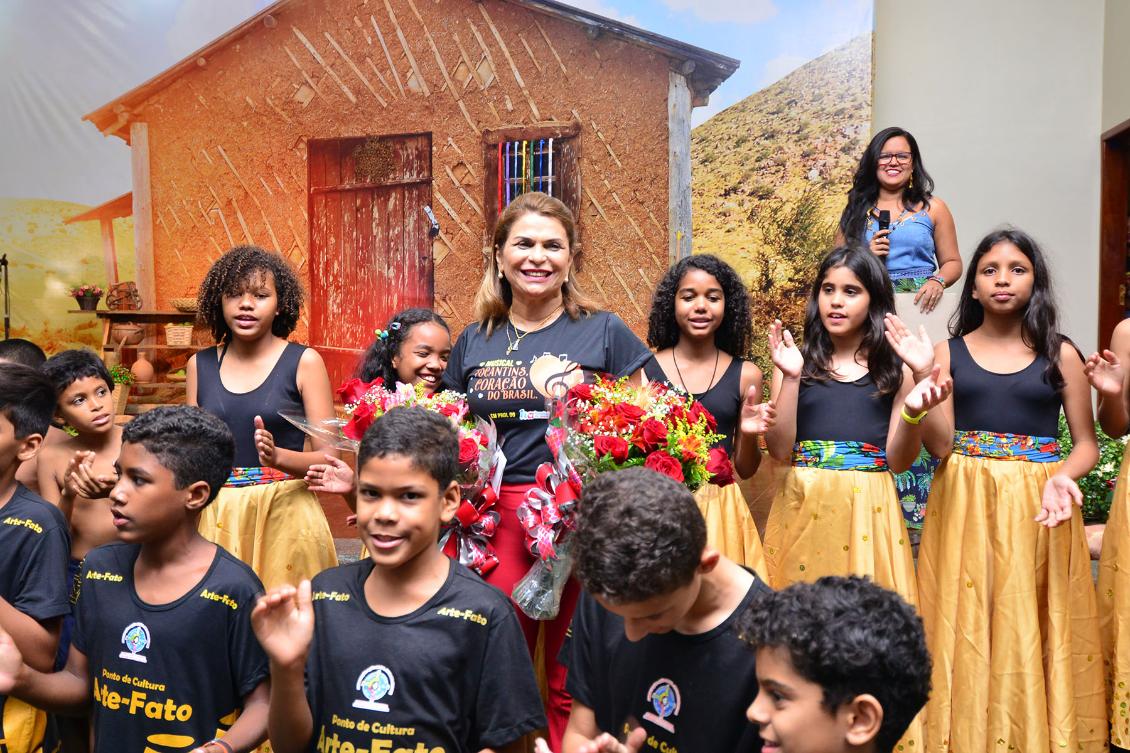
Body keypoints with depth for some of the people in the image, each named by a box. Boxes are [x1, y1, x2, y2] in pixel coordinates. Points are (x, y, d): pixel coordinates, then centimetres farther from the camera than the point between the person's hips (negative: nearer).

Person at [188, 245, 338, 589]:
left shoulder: (304, 361, -3)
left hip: (284, 513, -3)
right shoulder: (200, 365, 7)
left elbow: (328, 457, -5)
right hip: (218, 518, 3)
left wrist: (277, 456, -22)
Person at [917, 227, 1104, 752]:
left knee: (1032, 632, 4)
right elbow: (941, 443, -2)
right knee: (965, 630, 3)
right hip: (965, 505, 0)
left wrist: (1062, 476, -15)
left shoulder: (1060, 355, 5)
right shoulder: (948, 352, 5)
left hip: (1039, 507, 0)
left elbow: (1086, 444, 6)